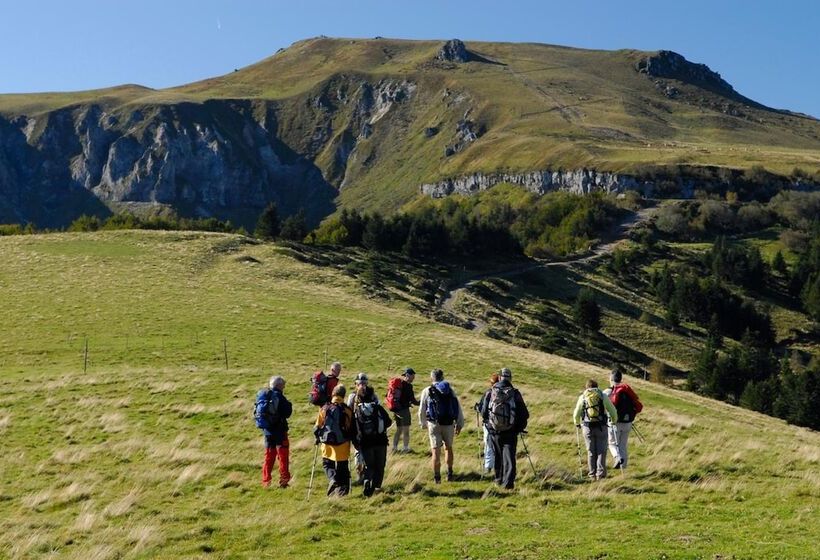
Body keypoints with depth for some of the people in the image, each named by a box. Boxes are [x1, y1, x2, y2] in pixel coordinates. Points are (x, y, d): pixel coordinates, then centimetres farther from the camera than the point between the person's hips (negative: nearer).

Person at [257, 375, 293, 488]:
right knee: (283, 454, 5)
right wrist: (289, 405, 1)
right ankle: (283, 480, 3)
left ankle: (266, 481, 16)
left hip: (267, 430, 6)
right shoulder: (278, 396, -16)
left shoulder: (261, 395, 4)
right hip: (279, 430, -6)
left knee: (269, 455, 16)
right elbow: (287, 413, -16)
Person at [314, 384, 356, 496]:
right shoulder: (347, 411, -6)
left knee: (327, 463, 18)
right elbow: (352, 429, 1)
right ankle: (343, 490, 10)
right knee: (342, 468, 11)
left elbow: (318, 427, 2)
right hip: (343, 445, 0)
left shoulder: (324, 409, -4)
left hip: (327, 444, 0)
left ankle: (332, 479, -9)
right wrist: (351, 439, 17)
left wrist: (317, 438, 18)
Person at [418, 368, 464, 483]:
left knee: (436, 451, 2)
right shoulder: (450, 390, 4)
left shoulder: (427, 391, -2)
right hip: (449, 424, 2)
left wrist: (423, 424, 17)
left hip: (434, 425, -2)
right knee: (448, 448, 20)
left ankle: (437, 477, 2)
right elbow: (458, 408, 4)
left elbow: (422, 411, 3)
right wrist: (459, 424, 12)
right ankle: (449, 474, 25)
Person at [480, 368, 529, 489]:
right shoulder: (515, 394, -8)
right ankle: (508, 482, -10)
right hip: (510, 432, -2)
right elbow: (524, 414, -6)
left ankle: (499, 479, 29)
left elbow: (483, 412, 0)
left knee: (498, 456, 19)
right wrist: (520, 426, 11)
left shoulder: (489, 393, -4)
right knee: (509, 457, 1)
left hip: (494, 431, 2)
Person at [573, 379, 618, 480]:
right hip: (601, 427, -1)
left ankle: (592, 474, 11)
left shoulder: (582, 397, 6)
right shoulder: (603, 396, 3)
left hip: (588, 427, 1)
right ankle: (600, 474, -3)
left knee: (591, 452, 10)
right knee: (601, 451, 5)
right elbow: (613, 411, 5)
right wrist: (614, 421, 23)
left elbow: (576, 414, 10)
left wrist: (577, 423, 30)